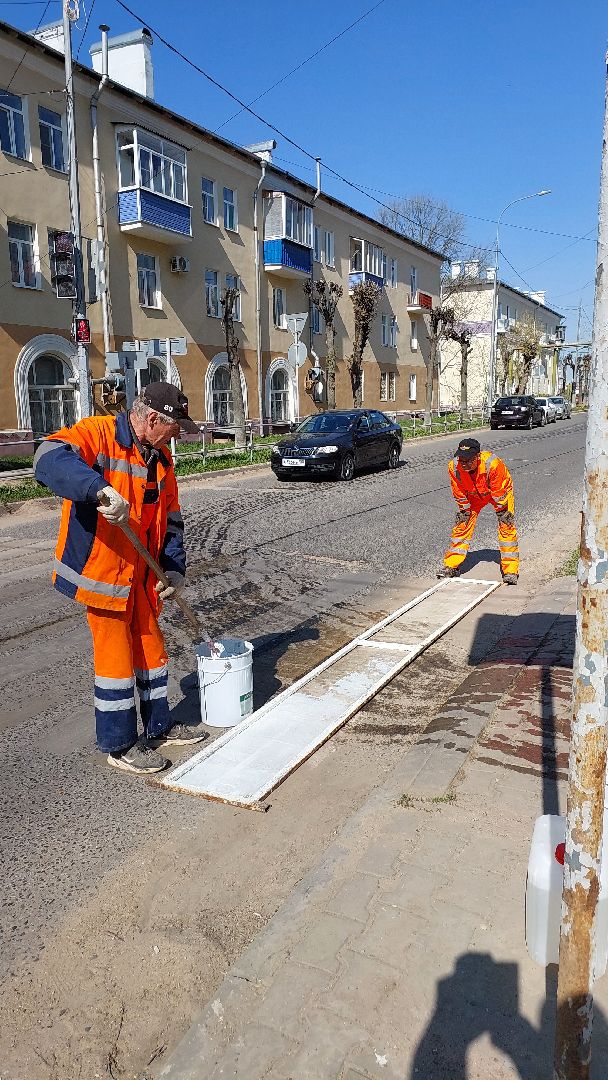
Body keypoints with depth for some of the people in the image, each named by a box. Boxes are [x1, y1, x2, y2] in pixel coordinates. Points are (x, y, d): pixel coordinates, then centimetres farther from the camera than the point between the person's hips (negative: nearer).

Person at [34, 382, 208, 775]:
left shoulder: (160, 456, 8)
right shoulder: (97, 433, -15)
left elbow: (170, 518, 12)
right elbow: (49, 458, -34)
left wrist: (175, 567, 1)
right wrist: (100, 489, -47)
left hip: (143, 573, 8)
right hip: (102, 571, -8)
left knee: (151, 649, 17)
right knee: (116, 657, 1)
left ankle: (159, 726, 35)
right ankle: (119, 745, 18)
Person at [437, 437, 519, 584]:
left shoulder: (492, 464, -43)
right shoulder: (454, 466, -31)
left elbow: (499, 494, -28)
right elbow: (459, 493, -13)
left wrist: (502, 512, -18)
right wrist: (464, 510, -6)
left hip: (500, 491, -3)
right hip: (474, 494, 3)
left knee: (506, 526, -12)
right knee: (461, 525, -1)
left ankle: (510, 570, -6)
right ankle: (451, 565, 7)